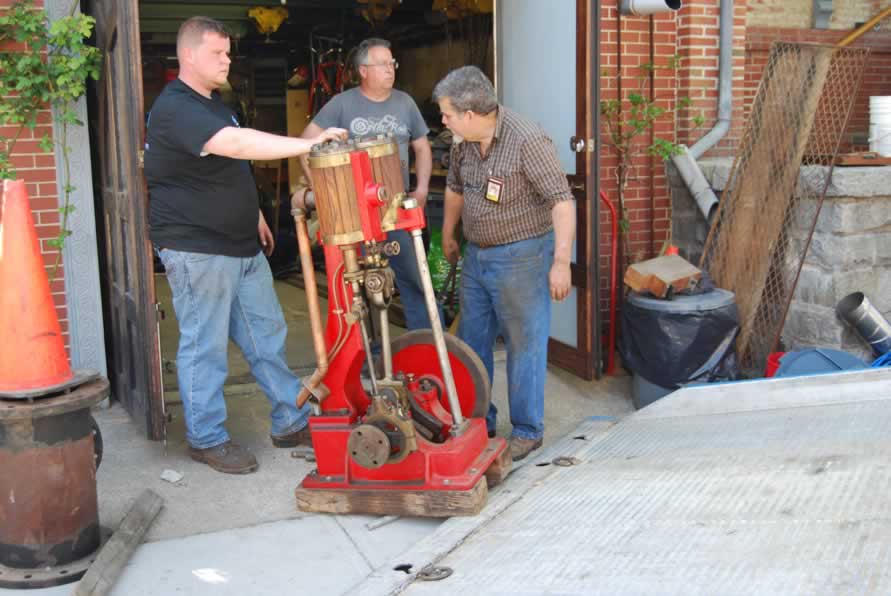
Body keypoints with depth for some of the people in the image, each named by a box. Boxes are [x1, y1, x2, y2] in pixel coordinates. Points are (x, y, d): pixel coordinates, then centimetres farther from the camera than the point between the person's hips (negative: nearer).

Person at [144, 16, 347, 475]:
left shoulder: (214, 103, 15)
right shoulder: (175, 108, -18)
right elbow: (236, 144, -33)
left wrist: (254, 213, 23)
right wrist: (308, 144, -34)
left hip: (241, 245, 10)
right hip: (196, 249, -9)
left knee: (266, 335, 12)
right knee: (205, 346, 1)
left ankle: (291, 423, 21)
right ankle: (206, 439, 15)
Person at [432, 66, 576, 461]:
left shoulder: (527, 141, -22)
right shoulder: (463, 141, 2)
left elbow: (562, 201, -23)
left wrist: (561, 261, -27)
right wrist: (448, 235, 29)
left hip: (521, 257, -8)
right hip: (476, 256, 8)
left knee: (524, 346, 2)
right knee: (470, 342, 14)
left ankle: (528, 431, 17)